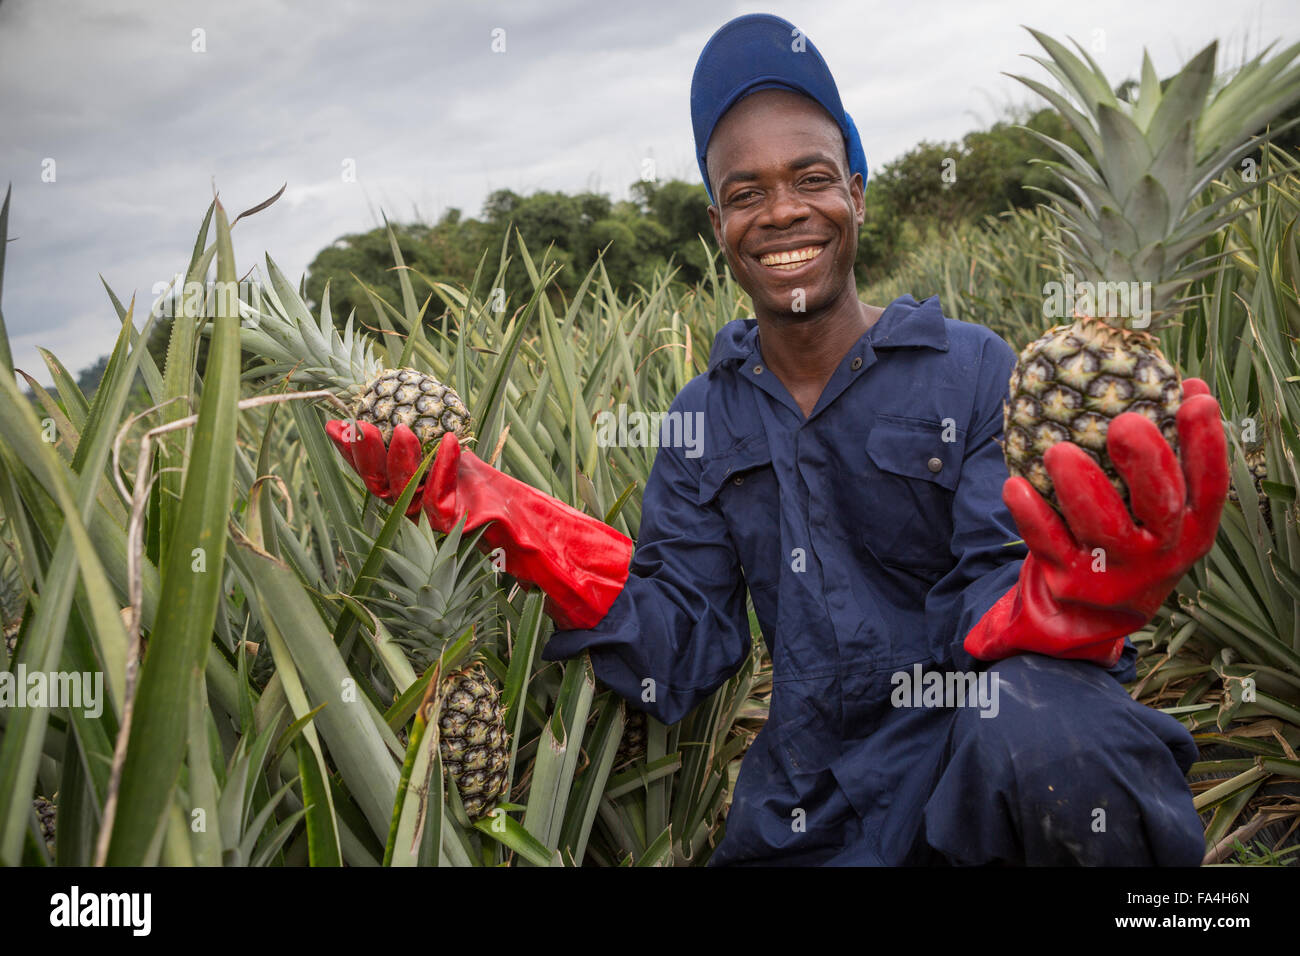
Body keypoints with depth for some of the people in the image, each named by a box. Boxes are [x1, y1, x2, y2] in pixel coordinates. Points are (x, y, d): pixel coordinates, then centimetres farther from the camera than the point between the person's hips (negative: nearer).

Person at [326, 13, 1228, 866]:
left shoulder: (975, 371, -3)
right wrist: (501, 517, -11)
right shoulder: (704, 422, 6)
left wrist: (1065, 600, -36)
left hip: (988, 767, -3)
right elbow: (684, 651, -1)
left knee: (1031, 726, -34)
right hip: (809, 820, 4)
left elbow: (989, 612, -11)